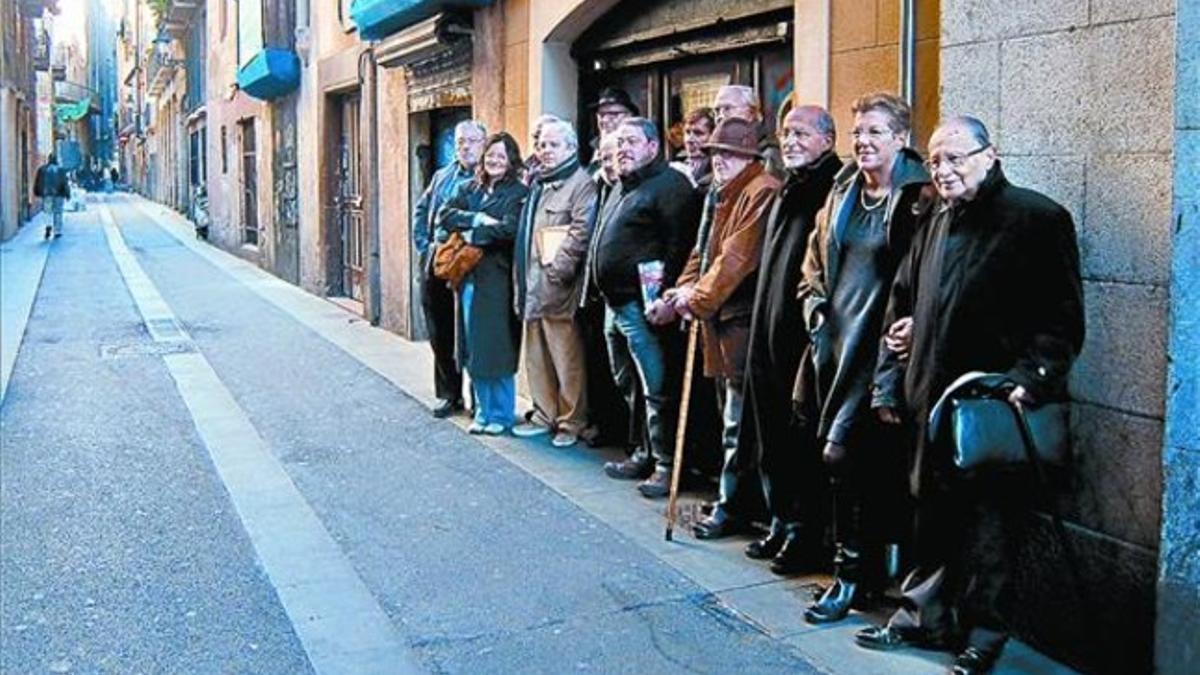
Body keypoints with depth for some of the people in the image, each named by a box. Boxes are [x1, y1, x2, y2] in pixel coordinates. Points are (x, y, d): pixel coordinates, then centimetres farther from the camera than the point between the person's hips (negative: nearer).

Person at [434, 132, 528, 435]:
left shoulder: (518, 193, -1)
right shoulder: (468, 189, 15)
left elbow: (508, 229, -16)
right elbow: (444, 215, 2)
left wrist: (470, 234, -8)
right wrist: (478, 219, -12)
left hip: (497, 277, -5)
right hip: (468, 275, 5)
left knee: (496, 348, -2)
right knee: (473, 347, 9)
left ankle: (501, 414, 10)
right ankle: (483, 412, 20)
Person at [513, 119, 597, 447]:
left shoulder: (581, 183, -7)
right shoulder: (538, 184, 21)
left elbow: (581, 232, -18)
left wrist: (557, 269, -20)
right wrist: (522, 280, 18)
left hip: (558, 288, -9)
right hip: (533, 288, 9)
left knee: (567, 360, -4)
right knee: (536, 357, 15)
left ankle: (572, 422, 5)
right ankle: (544, 415, 26)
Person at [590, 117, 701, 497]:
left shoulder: (670, 186, -10)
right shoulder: (621, 189, 21)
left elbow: (680, 247, -19)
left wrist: (665, 296, -23)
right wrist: (601, 290, 21)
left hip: (642, 306, -10)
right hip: (615, 303, 10)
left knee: (657, 390, -6)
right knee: (629, 387, 16)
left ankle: (666, 464, 0)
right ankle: (645, 455, 27)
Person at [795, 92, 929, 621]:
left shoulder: (918, 196, -9)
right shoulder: (844, 188, 13)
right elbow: (816, 253, 24)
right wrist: (816, 303, 13)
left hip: (877, 342, -7)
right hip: (835, 336, 7)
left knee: (843, 452, -10)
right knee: (863, 458, 12)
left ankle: (852, 573, 4)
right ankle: (867, 568, 23)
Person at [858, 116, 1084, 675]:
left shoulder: (1039, 219, -5)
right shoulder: (934, 222, 16)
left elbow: (1062, 318, -8)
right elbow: (902, 303, 20)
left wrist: (1031, 379, -19)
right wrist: (889, 380, 16)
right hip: (934, 399, 6)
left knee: (990, 524, 3)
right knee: (934, 515, 15)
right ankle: (925, 615, 28)